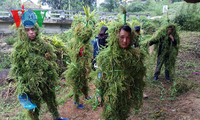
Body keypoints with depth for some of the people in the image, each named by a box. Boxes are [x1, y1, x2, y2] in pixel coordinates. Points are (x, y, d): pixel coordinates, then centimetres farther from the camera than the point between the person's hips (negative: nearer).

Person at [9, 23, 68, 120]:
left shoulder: (43, 45, -1)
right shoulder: (19, 49, -10)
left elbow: (51, 63, 7)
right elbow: (17, 71, -7)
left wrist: (53, 78, 8)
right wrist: (22, 89, -10)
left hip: (47, 82, 4)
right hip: (32, 84, -3)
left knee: (51, 100, 20)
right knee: (34, 106, 12)